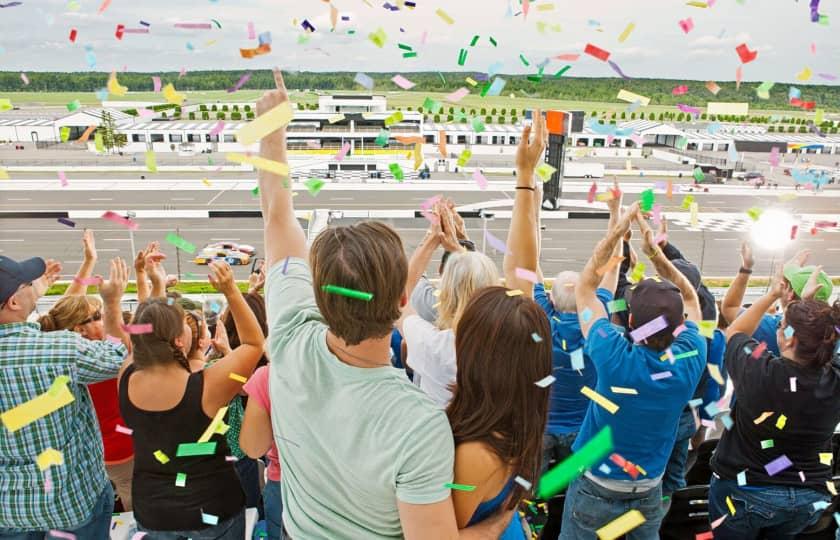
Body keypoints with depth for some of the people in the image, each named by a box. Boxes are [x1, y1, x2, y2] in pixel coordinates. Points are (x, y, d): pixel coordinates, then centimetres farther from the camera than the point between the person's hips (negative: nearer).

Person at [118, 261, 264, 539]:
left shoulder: (127, 382, -14)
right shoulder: (206, 386, -28)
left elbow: (145, 332, 6)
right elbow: (255, 342, -15)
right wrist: (231, 291, -21)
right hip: (212, 509, -3)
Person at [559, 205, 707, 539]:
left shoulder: (614, 358, -28)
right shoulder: (690, 360, -18)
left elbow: (584, 288, -14)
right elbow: (690, 299, 1)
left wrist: (616, 233, -14)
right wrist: (656, 252, -10)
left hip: (596, 488, -3)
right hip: (649, 490, 4)